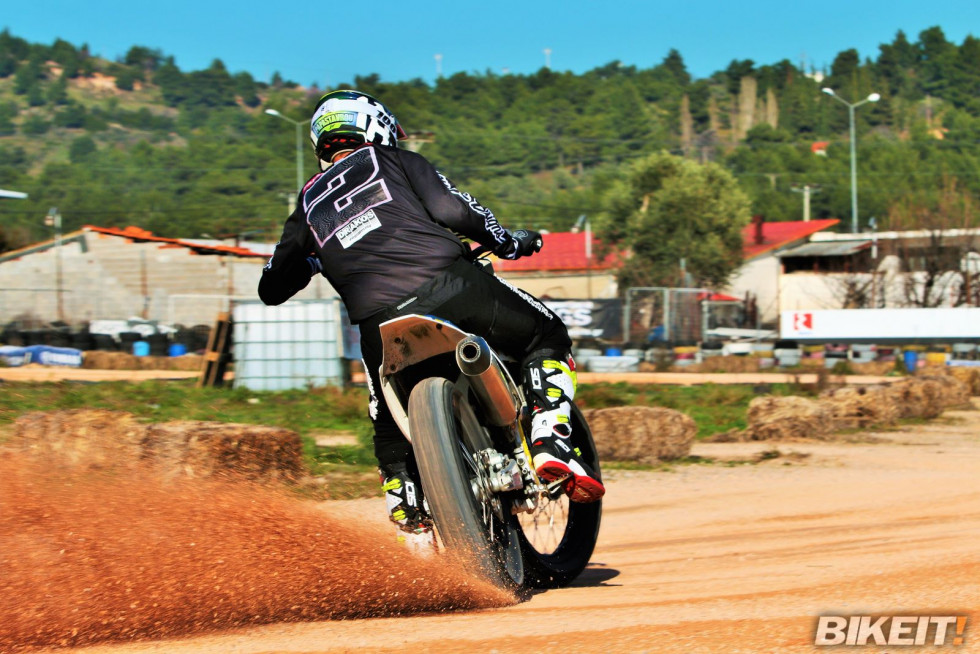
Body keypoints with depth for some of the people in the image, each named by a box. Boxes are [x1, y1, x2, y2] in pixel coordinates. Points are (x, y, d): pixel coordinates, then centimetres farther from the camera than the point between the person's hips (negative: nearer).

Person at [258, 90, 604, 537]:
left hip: (381, 326, 3)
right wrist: (508, 242, 14)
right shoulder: (392, 160, 15)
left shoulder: (309, 207, 24)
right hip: (447, 284, -3)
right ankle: (551, 445, -1)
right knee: (547, 336, 18)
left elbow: (272, 289, 26)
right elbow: (452, 210, -1)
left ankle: (407, 507, 9)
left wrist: (312, 260, 45)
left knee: (391, 428, 26)